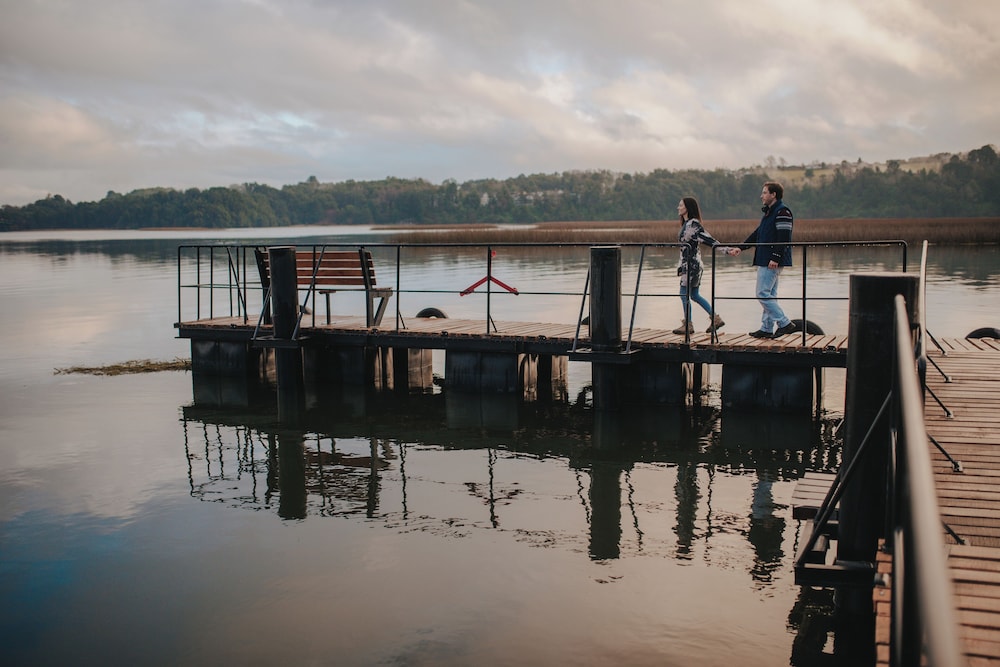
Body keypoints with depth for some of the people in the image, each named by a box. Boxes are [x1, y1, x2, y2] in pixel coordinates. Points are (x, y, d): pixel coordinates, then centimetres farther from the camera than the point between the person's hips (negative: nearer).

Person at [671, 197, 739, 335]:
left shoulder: (693, 224, -15)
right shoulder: (686, 224, 14)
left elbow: (709, 240, -19)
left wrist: (727, 250, -26)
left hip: (692, 264, -10)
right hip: (687, 263, 10)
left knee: (685, 293, -3)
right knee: (694, 295, 12)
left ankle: (687, 325, 6)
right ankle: (715, 319, 17)